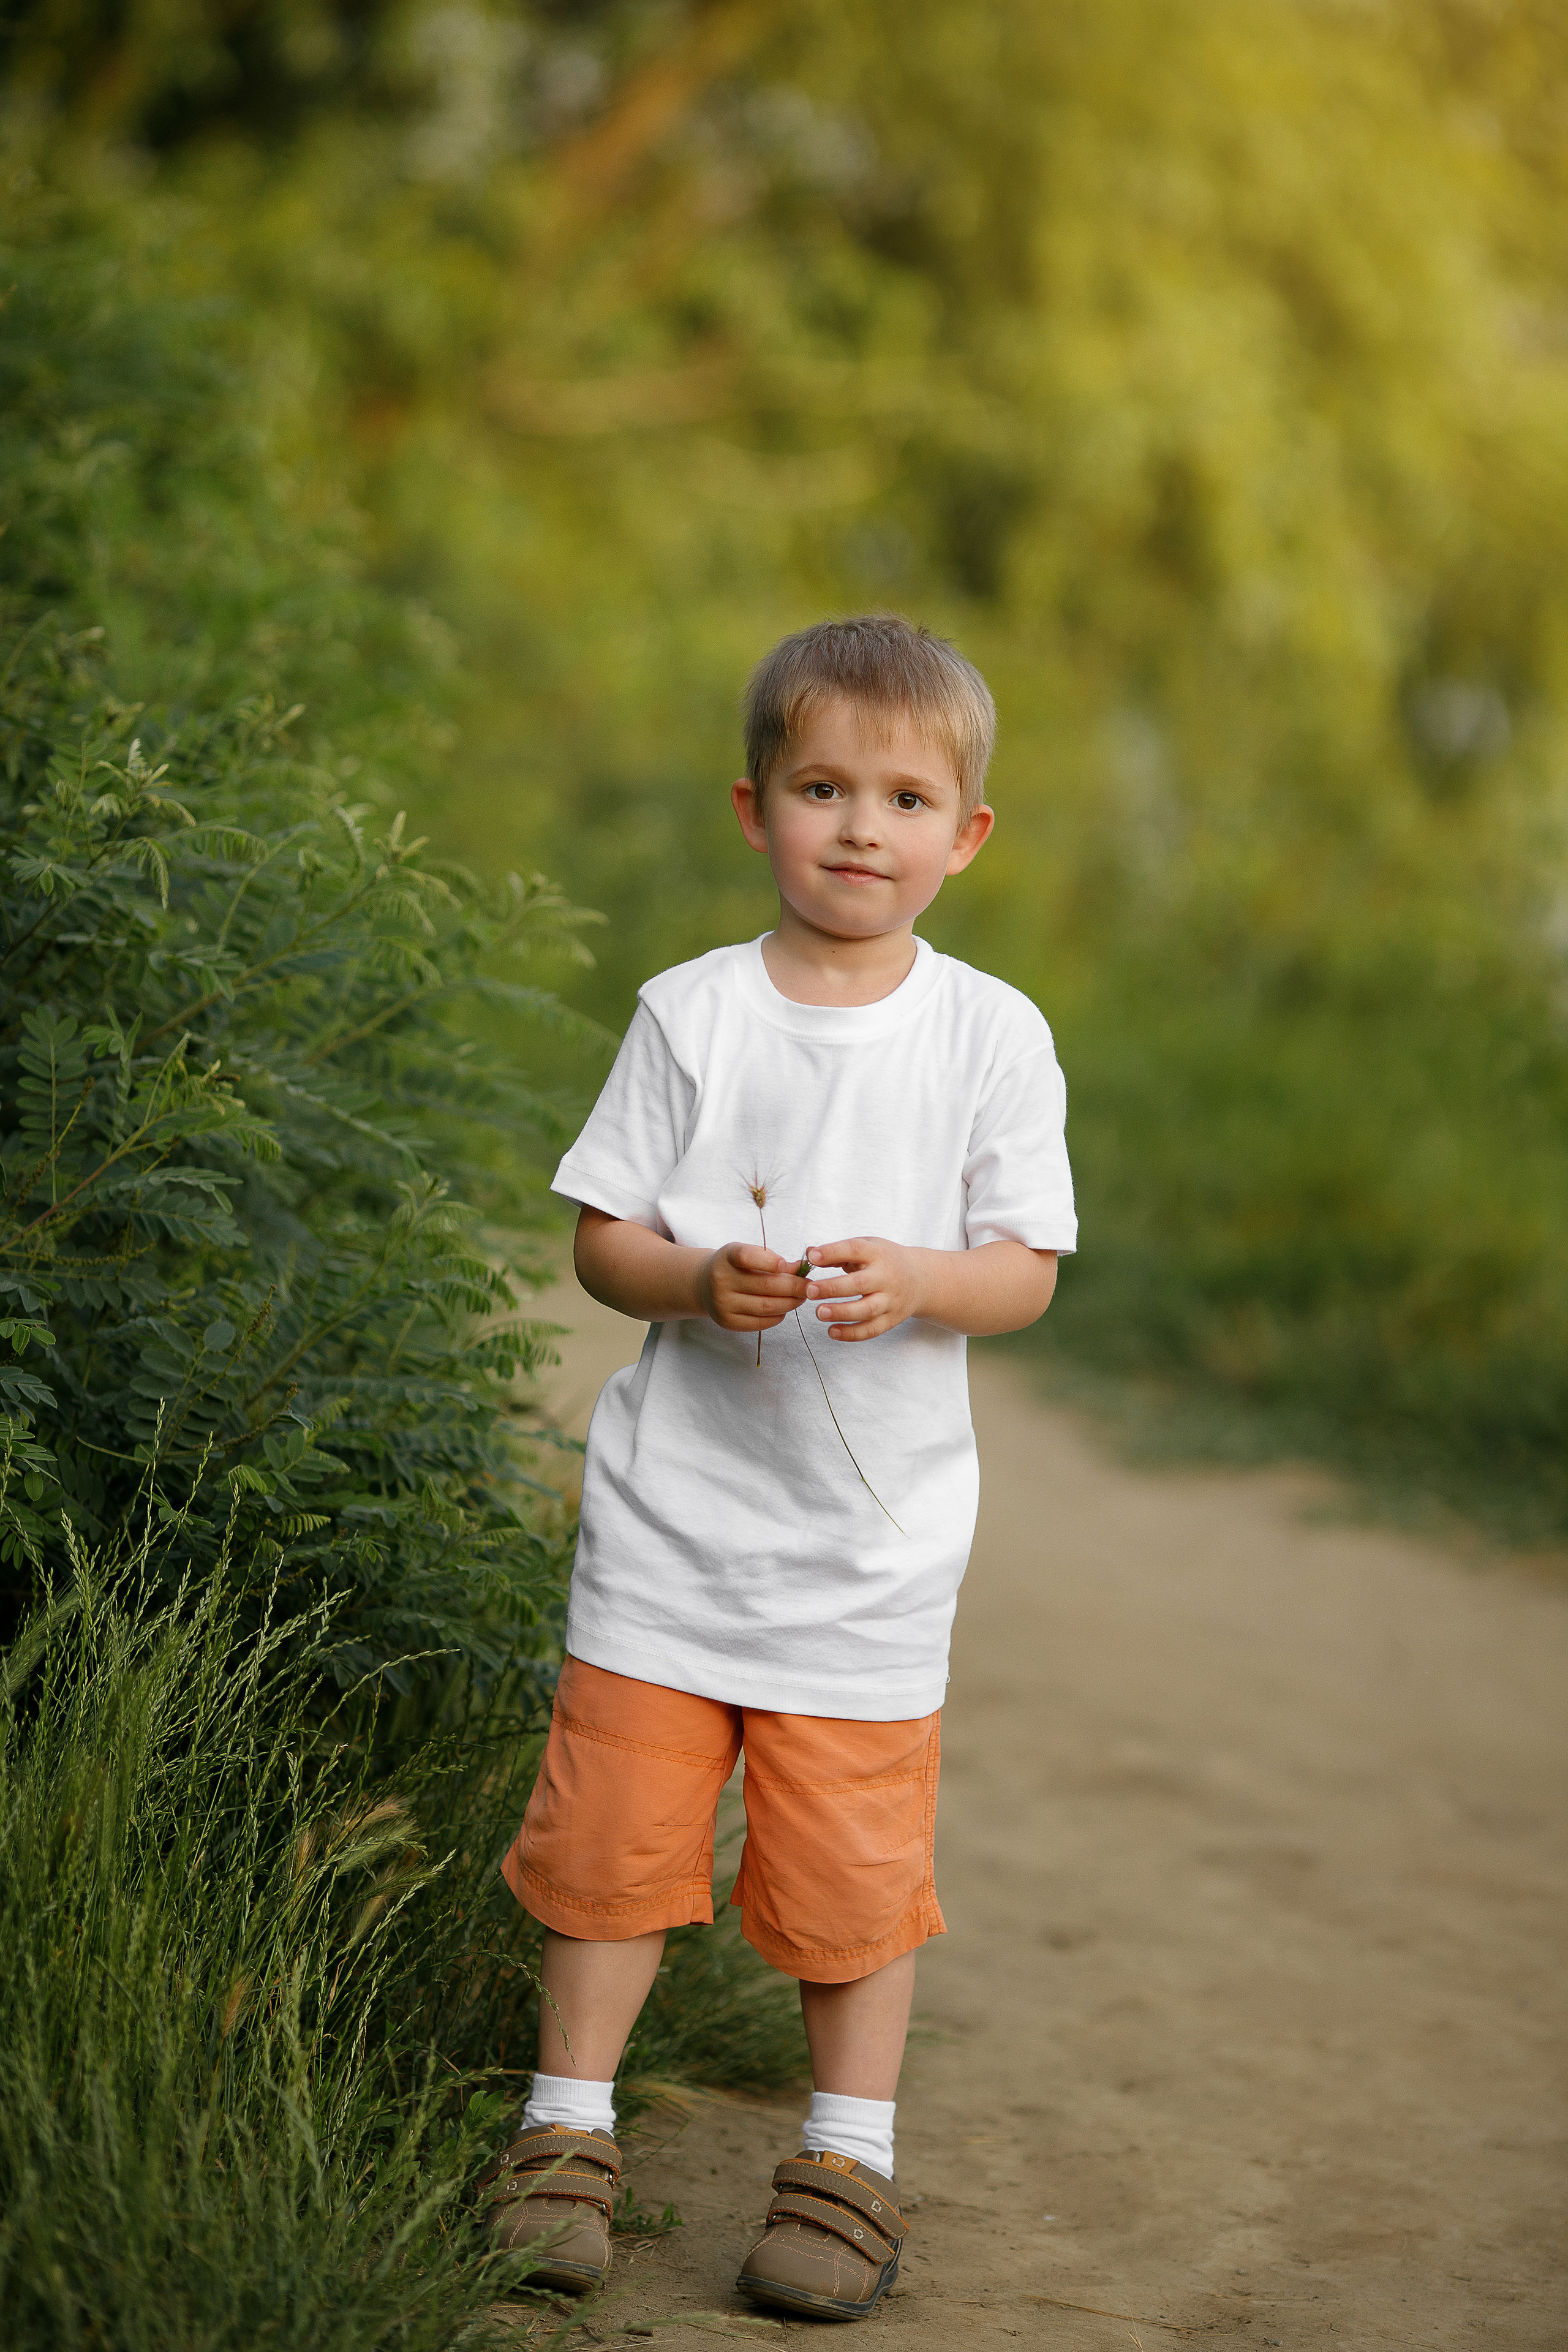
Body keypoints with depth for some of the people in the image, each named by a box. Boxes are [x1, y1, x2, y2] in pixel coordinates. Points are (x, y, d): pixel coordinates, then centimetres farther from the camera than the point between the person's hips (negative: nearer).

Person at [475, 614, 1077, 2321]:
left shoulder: (992, 1034, -1)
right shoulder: (691, 1014, 0)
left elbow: (1025, 1272, -2)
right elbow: (600, 1239, 2)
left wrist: (912, 1279, -22)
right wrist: (700, 1280, -18)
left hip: (872, 1531, -1)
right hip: (673, 1508, 1)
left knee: (854, 1857, 3)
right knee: (614, 1825, 5)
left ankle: (849, 2158, 19)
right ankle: (570, 2125, 22)